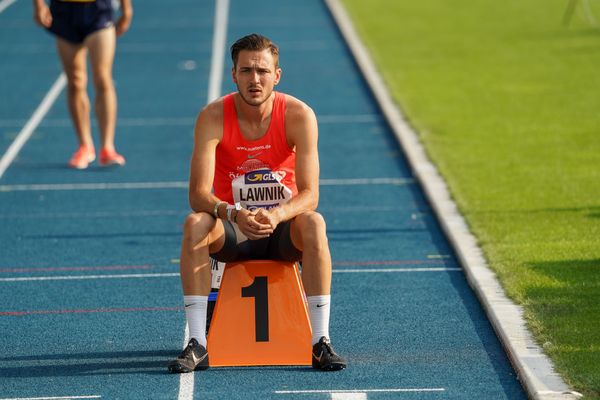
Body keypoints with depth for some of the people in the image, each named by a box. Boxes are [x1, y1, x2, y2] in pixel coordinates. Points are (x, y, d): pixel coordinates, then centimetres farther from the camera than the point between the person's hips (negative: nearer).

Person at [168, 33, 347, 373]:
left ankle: (321, 341, -31)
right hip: (233, 231, 0)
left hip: (283, 231, 0)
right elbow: (198, 194, -21)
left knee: (313, 223, -33)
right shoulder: (213, 118, -13)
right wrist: (234, 214, -41)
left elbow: (310, 195, -18)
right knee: (195, 225, -31)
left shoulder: (299, 116, -13)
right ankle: (198, 345, -31)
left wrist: (277, 215, -39)